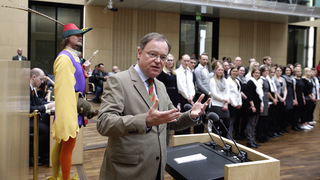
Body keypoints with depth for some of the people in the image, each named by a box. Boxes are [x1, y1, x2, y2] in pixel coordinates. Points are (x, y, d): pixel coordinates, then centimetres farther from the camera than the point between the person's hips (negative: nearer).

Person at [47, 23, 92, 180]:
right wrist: (67, 114, -27)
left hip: (74, 107, 10)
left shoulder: (73, 56, 16)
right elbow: (63, 86, -24)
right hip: (68, 108, -10)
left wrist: (84, 70, 10)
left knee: (61, 143, 18)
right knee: (68, 145, -2)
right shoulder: (65, 58, -15)